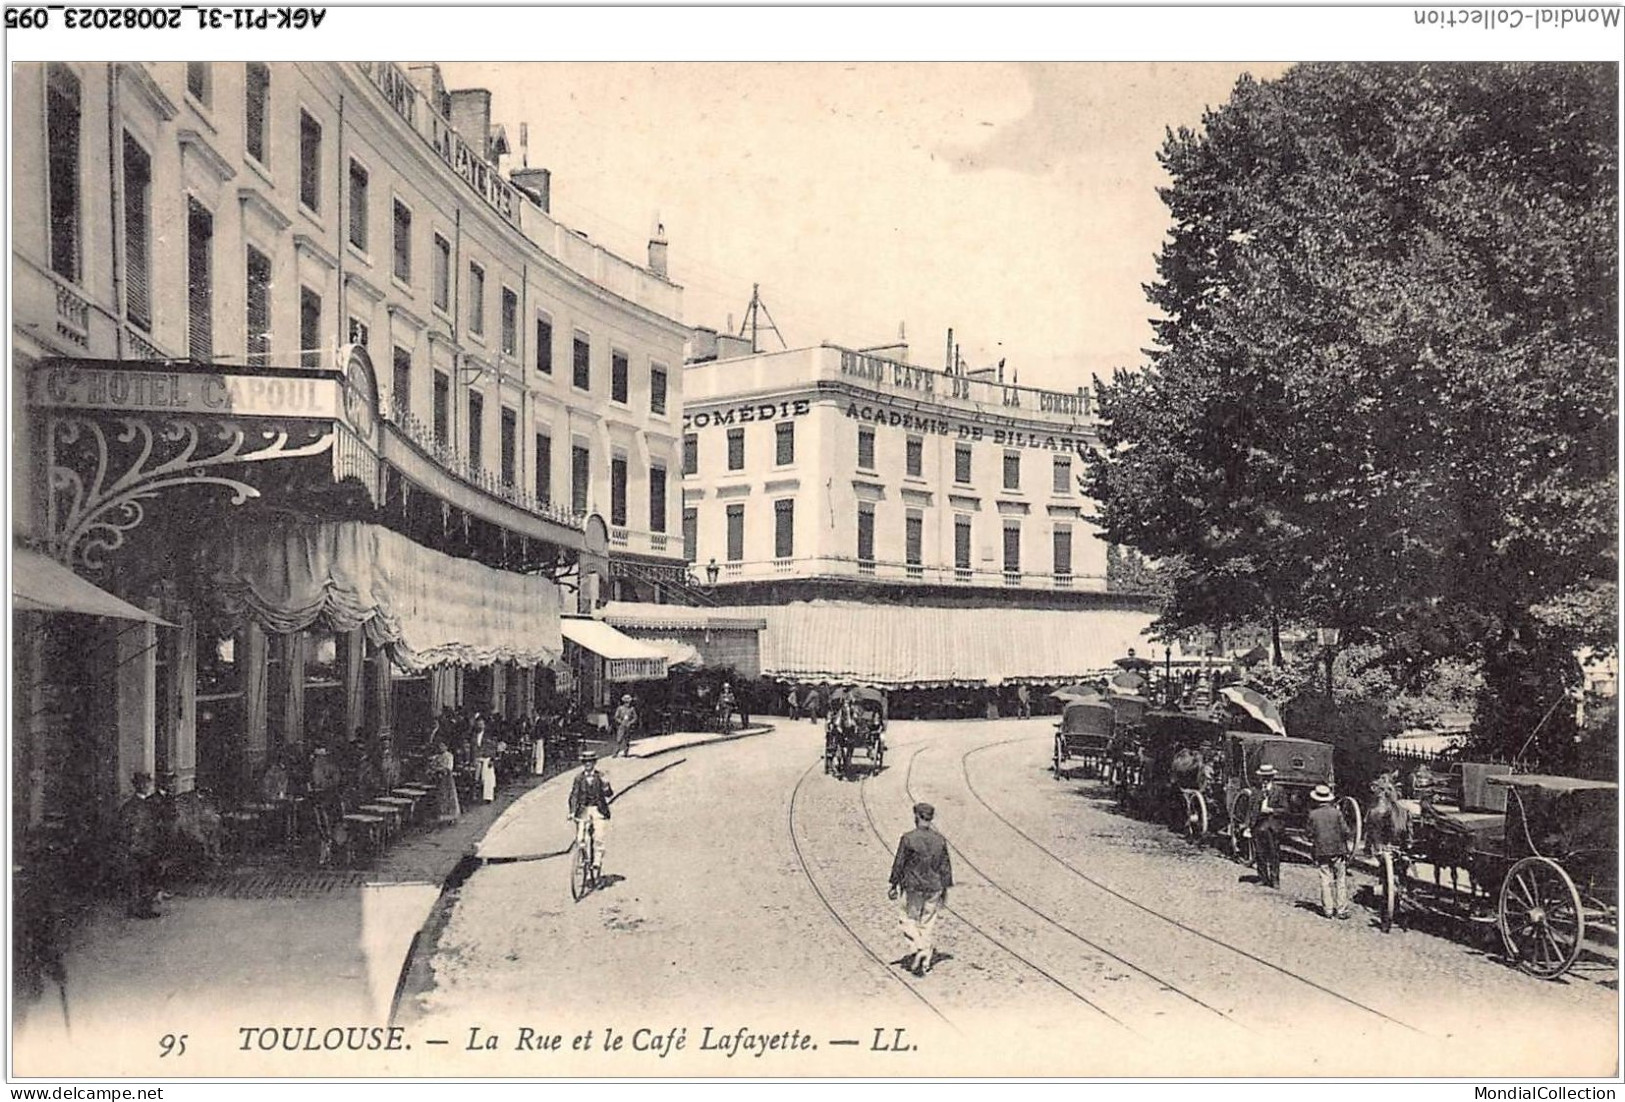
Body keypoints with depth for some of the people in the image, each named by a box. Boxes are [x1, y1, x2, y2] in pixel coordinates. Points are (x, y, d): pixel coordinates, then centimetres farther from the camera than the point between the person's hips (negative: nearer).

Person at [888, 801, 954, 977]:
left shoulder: (908, 839, -10)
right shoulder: (940, 840, 0)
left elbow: (899, 864, -6)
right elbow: (945, 867, 5)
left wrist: (894, 886, 3)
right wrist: (945, 890, 14)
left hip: (912, 887, -3)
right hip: (934, 888, 3)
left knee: (910, 922, 9)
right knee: (928, 924, 12)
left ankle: (920, 949, -14)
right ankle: (925, 962, 14)